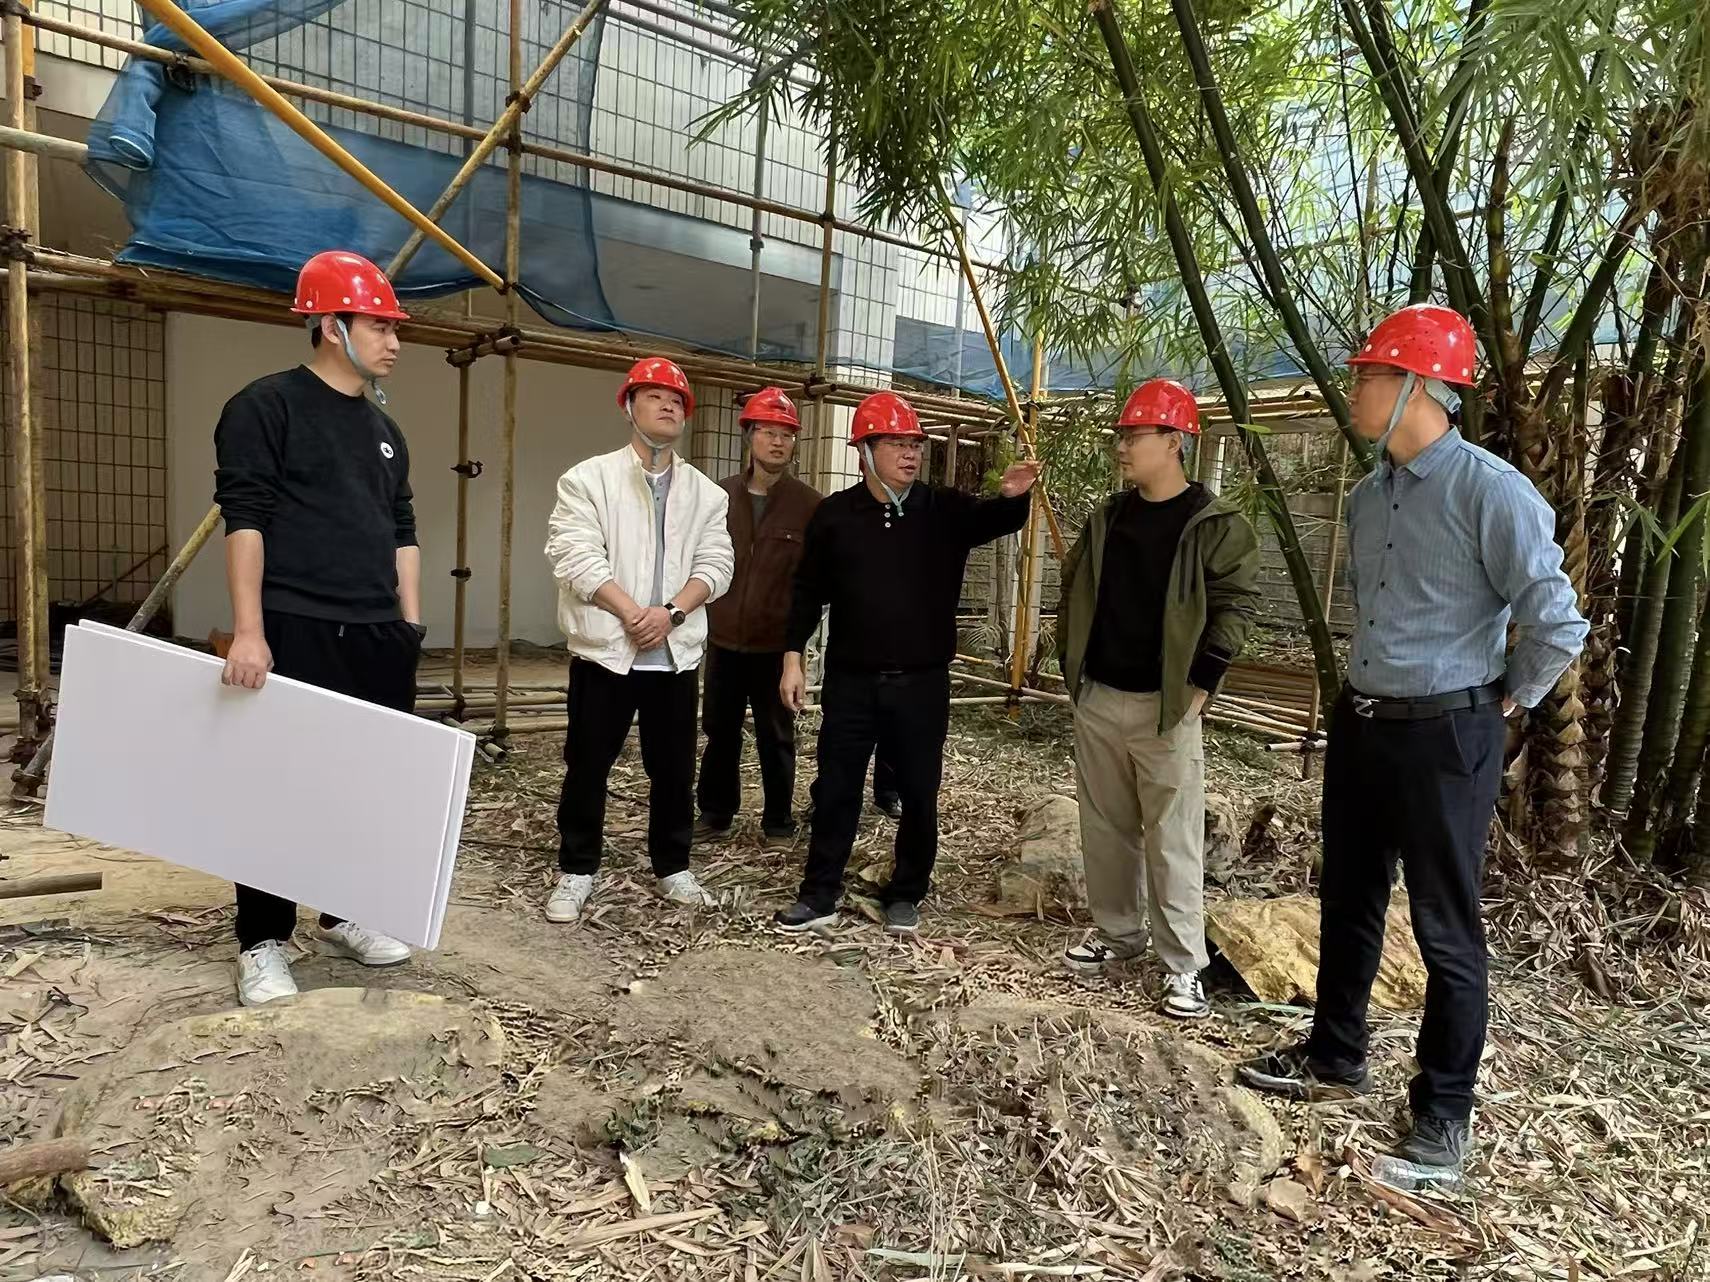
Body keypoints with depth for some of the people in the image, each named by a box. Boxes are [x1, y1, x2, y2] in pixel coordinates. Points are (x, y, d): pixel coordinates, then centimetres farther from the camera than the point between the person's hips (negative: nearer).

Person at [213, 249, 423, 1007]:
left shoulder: (384, 430, 18)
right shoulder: (266, 407, -4)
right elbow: (244, 519, -11)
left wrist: (410, 622, 12)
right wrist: (248, 630, -18)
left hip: (378, 636, 7)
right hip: (296, 633, -7)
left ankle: (346, 913, 26)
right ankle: (262, 942, 13)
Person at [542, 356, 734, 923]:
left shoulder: (706, 493, 9)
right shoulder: (587, 479, -1)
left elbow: (715, 564, 1)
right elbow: (576, 557, -11)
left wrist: (670, 612, -14)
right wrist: (632, 613, -15)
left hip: (676, 653, 3)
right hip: (605, 648, -3)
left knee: (674, 768, 11)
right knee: (588, 765, 6)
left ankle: (673, 867, 27)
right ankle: (576, 871, 21)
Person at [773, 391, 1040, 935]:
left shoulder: (946, 509, 0)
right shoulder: (835, 513, 1)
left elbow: (998, 520, -13)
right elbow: (808, 592, 5)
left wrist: (1011, 496, -36)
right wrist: (793, 657, 1)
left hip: (922, 682, 0)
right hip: (849, 680, 1)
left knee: (919, 794, 9)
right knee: (836, 790, 9)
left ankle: (906, 895, 27)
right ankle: (819, 895, 23)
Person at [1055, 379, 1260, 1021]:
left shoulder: (1216, 524, -6)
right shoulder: (1107, 519, 10)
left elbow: (1237, 605, -9)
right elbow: (1074, 590, 18)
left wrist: (1201, 683, -14)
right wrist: (1070, 663, 11)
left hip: (1166, 707, -6)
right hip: (1097, 700, 6)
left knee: (1173, 842, -2)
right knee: (1105, 829, 14)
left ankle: (1184, 966, 9)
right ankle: (1118, 932, 31)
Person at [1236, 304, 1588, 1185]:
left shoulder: (1490, 491, -17)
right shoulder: (1367, 498, 7)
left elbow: (1556, 622, -16)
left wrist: (1508, 697, -3)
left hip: (1445, 736, -7)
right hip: (1359, 725, 8)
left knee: (1445, 930, 5)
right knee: (1346, 904, 17)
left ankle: (1444, 1109, 22)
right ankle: (1334, 1057, 35)